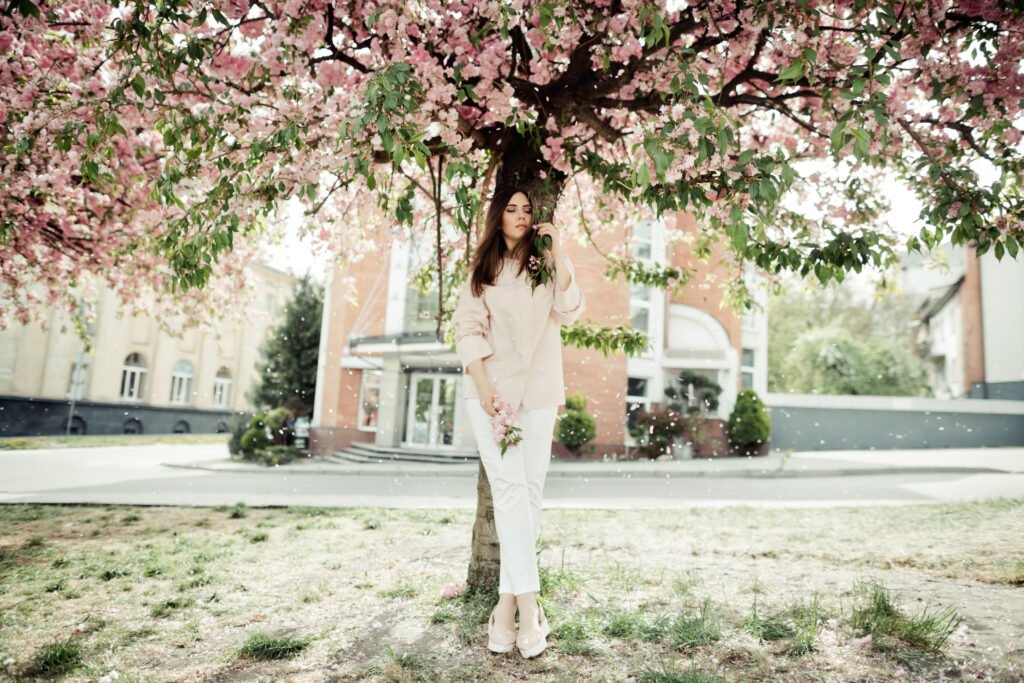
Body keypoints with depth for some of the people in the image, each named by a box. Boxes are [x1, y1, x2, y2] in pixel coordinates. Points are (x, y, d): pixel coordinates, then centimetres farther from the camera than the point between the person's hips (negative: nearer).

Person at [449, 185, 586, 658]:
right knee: (510, 487, -11)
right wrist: (482, 384, -10)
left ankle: (507, 602, 9)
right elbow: (468, 327, 2)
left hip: (538, 391, 1)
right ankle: (527, 605, -10)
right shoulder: (483, 268, 12)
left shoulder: (545, 264, 12)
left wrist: (558, 253, -9)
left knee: (531, 490, -1)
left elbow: (570, 311, -5)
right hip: (491, 389, -1)